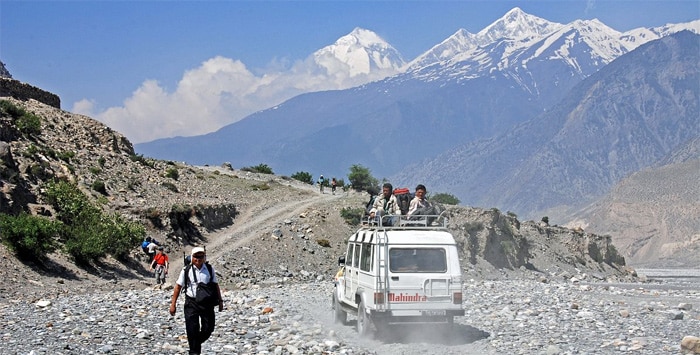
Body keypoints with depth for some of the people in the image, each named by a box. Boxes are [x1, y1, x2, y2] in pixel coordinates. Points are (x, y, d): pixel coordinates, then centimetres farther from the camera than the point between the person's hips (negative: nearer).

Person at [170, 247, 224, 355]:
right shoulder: (186, 271, -3)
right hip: (191, 303, -2)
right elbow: (178, 286, 1)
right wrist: (173, 304, -1)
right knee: (192, 329, -4)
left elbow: (216, 285, 12)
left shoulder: (210, 269, 4)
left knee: (208, 328, 4)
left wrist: (220, 300, 10)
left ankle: (197, 342, 31)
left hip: (207, 302, 2)